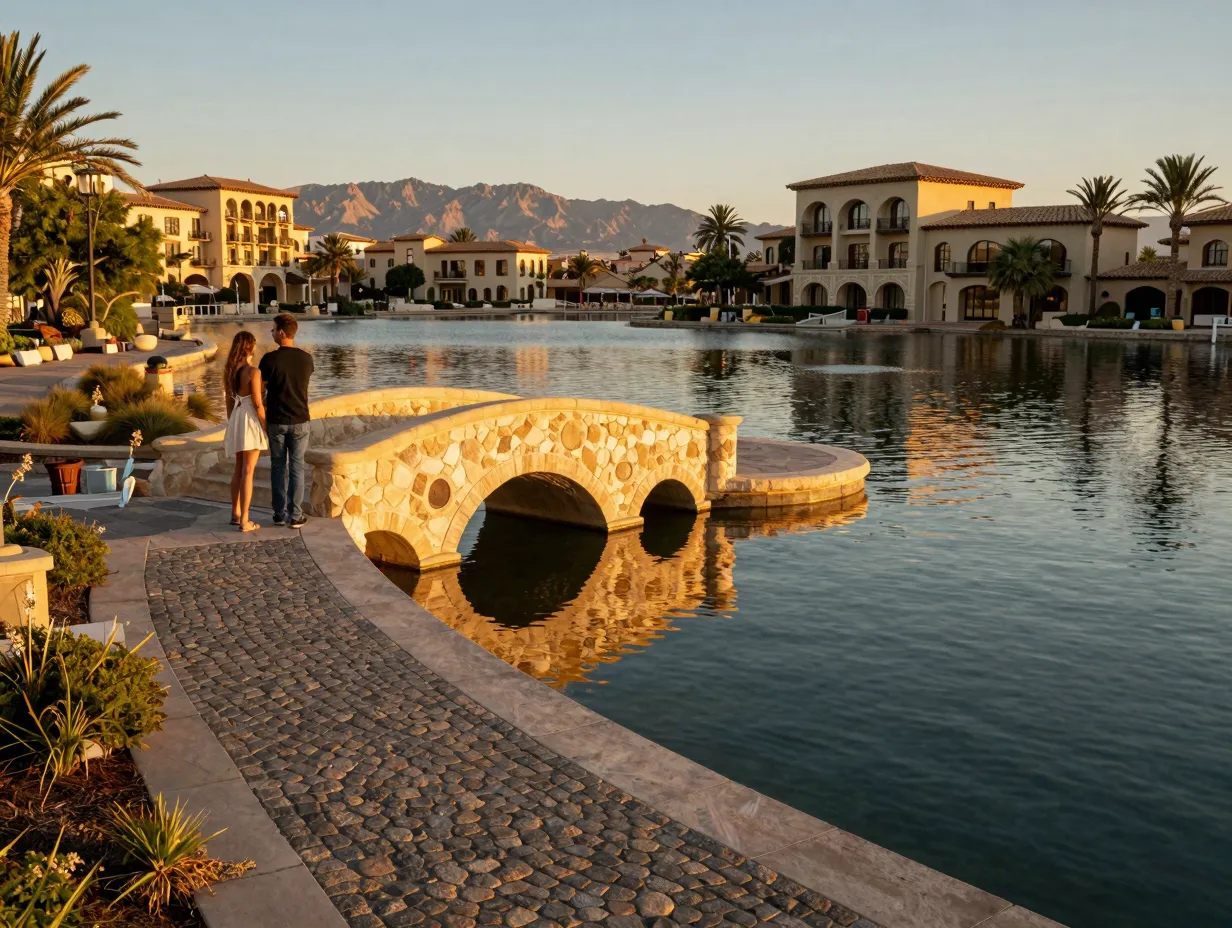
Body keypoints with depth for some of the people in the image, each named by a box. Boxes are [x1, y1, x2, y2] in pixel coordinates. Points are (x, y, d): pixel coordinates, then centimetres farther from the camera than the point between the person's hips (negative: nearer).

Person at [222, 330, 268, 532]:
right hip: (251, 420, -7)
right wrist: (267, 428, -8)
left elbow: (229, 401, 11)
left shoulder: (228, 370, 5)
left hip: (236, 419, 7)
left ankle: (235, 514, 26)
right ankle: (244, 521, -2)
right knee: (248, 472, -4)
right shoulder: (253, 372, -17)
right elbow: (258, 404, -17)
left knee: (239, 469, 18)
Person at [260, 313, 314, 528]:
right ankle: (295, 516, 6)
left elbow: (261, 389, -5)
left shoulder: (270, 359, -12)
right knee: (296, 468, 6)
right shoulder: (306, 359, -3)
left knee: (278, 467, 10)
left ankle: (280, 514, 15)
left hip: (276, 421, -1)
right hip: (299, 421, 1)